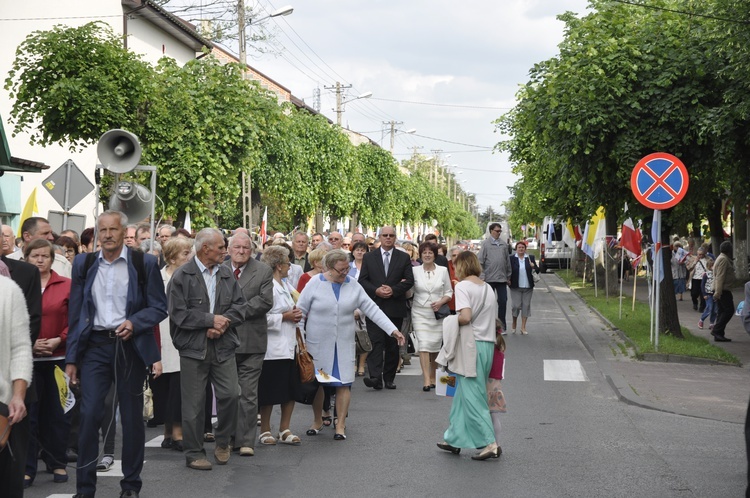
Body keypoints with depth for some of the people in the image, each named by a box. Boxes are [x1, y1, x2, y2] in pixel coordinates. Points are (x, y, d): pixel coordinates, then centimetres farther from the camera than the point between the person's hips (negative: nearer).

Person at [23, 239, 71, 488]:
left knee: (57, 413, 6)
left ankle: (57, 463, 20)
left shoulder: (66, 286, 1)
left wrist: (59, 340, -11)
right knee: (29, 413, 3)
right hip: (28, 358, 0)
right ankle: (27, 468, 9)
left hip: (58, 358, 0)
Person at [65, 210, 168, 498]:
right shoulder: (84, 264, 6)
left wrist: (134, 322, -18)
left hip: (130, 345, -1)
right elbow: (75, 313, 8)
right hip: (95, 345, 1)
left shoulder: (144, 263, -1)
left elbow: (159, 307, 1)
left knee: (132, 417, 6)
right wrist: (71, 358, 5)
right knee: (89, 415, -7)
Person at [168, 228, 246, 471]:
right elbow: (179, 313, -12)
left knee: (230, 394, -5)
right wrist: (211, 319, -13)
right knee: (194, 403, 2)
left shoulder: (227, 274, 11)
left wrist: (224, 322, -10)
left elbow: (240, 305, 8)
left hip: (223, 346, 4)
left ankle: (222, 442, 18)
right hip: (193, 348, -4)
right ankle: (194, 453, 14)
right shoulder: (182, 276, -5)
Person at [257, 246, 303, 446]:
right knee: (270, 392, 0)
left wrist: (295, 315, 10)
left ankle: (285, 430, 19)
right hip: (273, 346, -9)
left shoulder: (285, 286, 17)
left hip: (289, 345, 9)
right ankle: (265, 430, 13)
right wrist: (285, 317, -17)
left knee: (291, 389, 10)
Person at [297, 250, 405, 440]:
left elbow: (371, 309, 1)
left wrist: (392, 329, -5)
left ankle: (341, 425, 8)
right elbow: (301, 312, -3)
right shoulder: (315, 284, -6)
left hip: (344, 344, 2)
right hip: (318, 344, -2)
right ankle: (317, 421, 25)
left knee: (344, 383, -2)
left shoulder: (353, 285, 2)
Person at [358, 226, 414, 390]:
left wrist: (393, 290, -13)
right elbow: (362, 280, 3)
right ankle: (375, 377, -19)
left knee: (393, 344, 7)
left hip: (395, 307, 1)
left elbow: (409, 280, 2)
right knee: (376, 342, -11)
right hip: (374, 306, -1)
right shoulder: (369, 257, 9)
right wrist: (376, 291, -13)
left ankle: (389, 378, 15)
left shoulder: (404, 258, 8)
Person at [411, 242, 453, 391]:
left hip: (438, 313, 1)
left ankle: (433, 376, 24)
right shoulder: (415, 271, 2)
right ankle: (426, 380, -15)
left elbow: (449, 292, 7)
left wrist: (441, 302, -9)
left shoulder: (443, 270, 4)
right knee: (423, 344, -13)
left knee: (435, 345, 6)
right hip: (420, 313, -1)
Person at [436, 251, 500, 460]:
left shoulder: (463, 286, -9)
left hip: (471, 345, -8)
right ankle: (454, 439, 22)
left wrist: (452, 321, -3)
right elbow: (494, 320, 12)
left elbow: (465, 317, -21)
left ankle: (490, 444, -8)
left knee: (472, 396, -3)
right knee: (462, 394, 16)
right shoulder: (487, 288, 13)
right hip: (488, 343, 8)